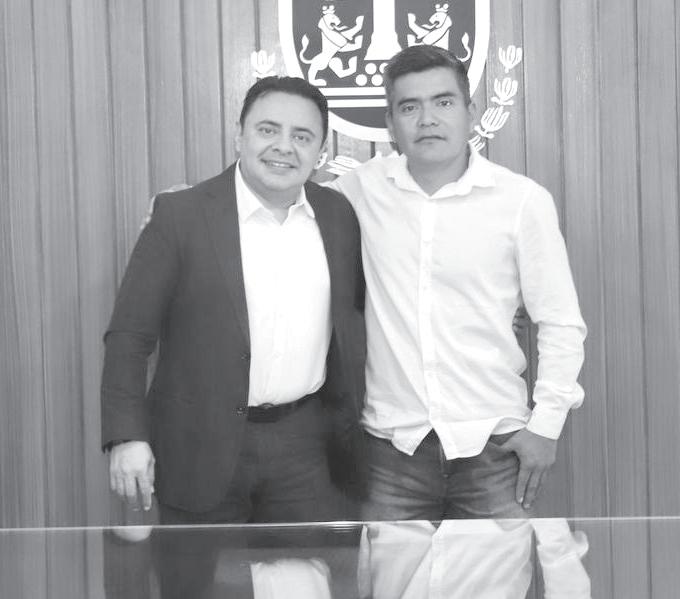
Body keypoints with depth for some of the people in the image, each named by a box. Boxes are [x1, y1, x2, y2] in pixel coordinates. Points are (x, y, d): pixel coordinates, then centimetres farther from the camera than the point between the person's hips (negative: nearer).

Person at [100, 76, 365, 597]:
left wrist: (350, 420, 10)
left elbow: (355, 312, 16)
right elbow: (130, 334, -6)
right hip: (203, 447, -3)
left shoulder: (339, 214, 5)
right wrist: (127, 435, -14)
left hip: (305, 442, 3)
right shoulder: (181, 215, -7)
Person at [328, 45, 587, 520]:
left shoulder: (525, 200, -5)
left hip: (494, 444, -1)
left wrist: (546, 424, -3)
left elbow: (561, 323, 1)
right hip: (391, 444, 1)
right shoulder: (363, 189, 0)